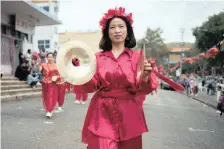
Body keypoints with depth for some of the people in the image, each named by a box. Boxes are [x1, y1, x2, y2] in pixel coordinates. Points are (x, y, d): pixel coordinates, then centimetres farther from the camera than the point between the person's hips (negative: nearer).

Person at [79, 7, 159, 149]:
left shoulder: (136, 56, 1)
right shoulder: (98, 57, 4)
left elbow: (142, 89, -5)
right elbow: (91, 87, 1)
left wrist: (145, 77, -26)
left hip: (128, 114, 1)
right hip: (102, 113, 0)